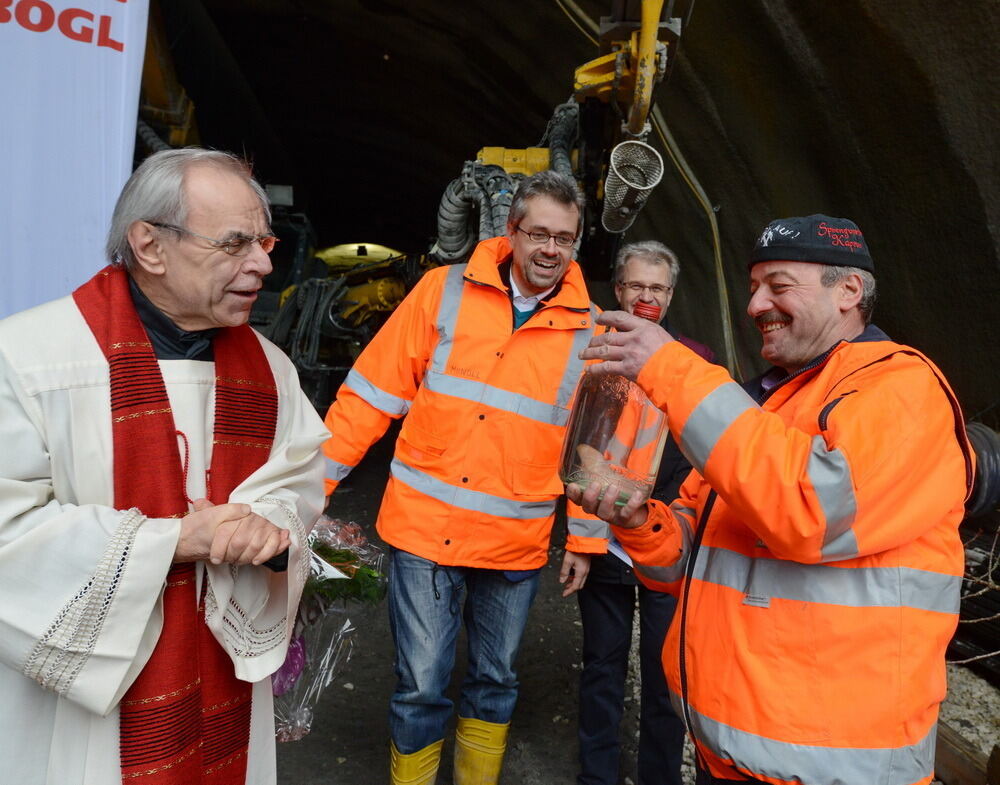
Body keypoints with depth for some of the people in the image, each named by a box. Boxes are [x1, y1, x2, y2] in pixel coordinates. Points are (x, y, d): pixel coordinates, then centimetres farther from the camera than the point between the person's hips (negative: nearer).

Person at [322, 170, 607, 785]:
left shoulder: (588, 330, 1)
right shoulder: (446, 291, -4)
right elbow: (372, 394, -2)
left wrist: (586, 539, 7)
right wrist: (314, 482, -3)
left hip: (517, 544, 2)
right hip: (425, 526, -2)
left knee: (496, 681, 19)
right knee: (421, 687, 6)